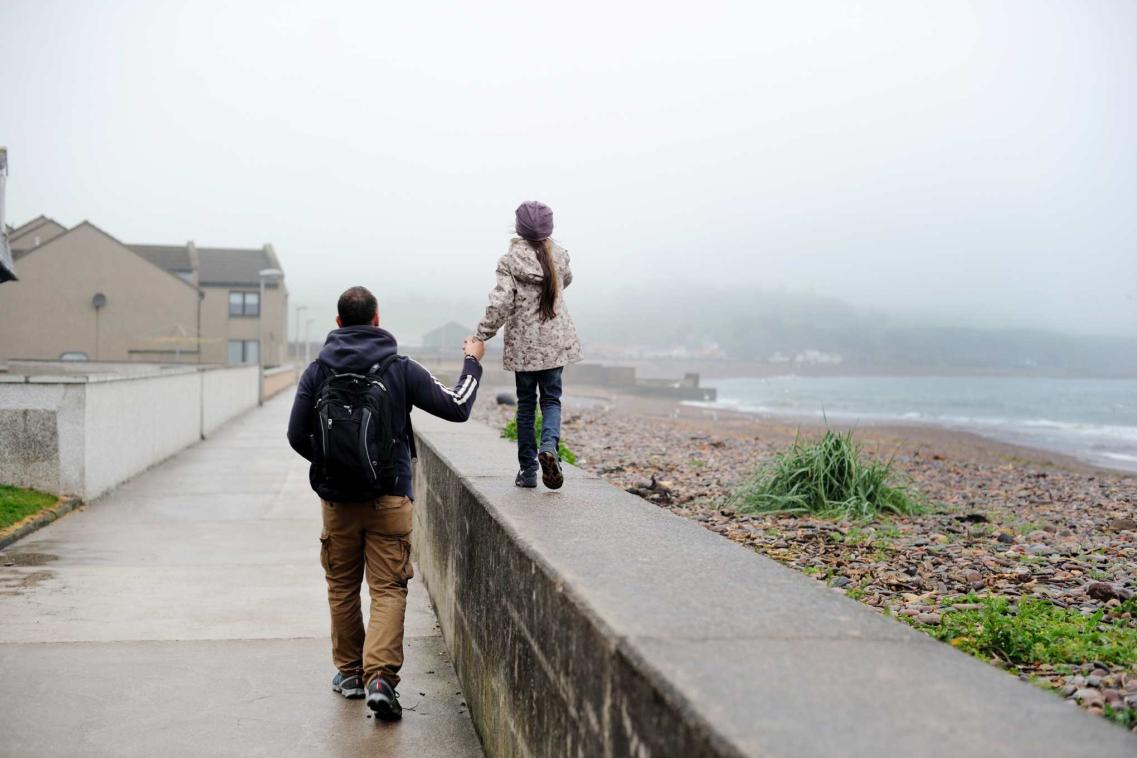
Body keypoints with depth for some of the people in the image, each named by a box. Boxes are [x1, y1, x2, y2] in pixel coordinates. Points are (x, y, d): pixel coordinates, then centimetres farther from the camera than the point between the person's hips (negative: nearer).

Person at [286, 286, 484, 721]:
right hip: (390, 500, -2)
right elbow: (457, 408, -2)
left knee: (342, 588, 17)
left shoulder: (318, 371, 0)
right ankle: (380, 675, -15)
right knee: (388, 589, 0)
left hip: (338, 501, 2)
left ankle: (349, 671, 26)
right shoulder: (400, 369, -4)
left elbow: (297, 436, 0)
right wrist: (473, 363, 14)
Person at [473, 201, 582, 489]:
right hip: (556, 340, 2)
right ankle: (550, 445, -18)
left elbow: (500, 304, -17)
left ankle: (527, 469, 12)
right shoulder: (559, 254, 0)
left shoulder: (510, 260, -11)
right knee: (551, 398, 10)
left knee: (526, 403, 10)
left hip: (523, 342, -2)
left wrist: (480, 337, -9)